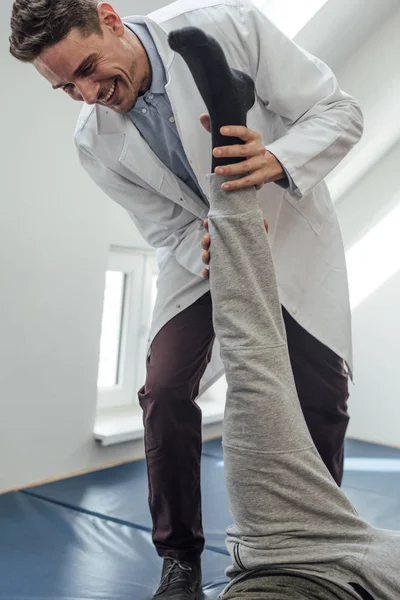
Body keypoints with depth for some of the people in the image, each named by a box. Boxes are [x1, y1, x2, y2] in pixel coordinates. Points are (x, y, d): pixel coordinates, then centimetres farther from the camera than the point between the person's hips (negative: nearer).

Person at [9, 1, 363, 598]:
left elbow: (339, 111, -19)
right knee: (165, 391, -13)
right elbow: (168, 230, -8)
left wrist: (278, 160, -41)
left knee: (321, 393, -6)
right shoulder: (96, 142, -15)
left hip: (291, 229, -1)